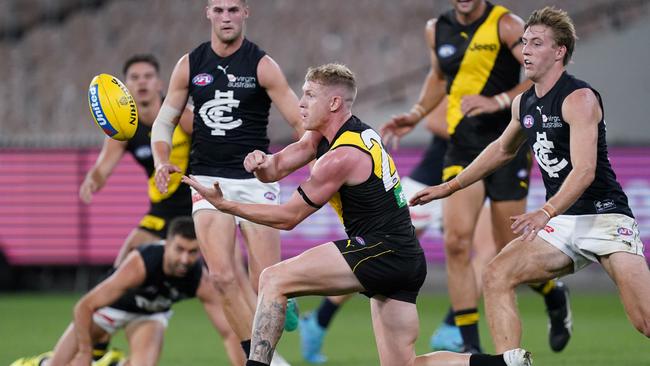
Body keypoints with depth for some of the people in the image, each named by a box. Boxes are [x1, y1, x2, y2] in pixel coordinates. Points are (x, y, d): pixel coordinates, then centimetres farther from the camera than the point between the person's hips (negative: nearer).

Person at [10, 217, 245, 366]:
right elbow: (83, 307, -36)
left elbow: (229, 332, -27)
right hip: (112, 303, -2)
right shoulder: (139, 265, -42)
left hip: (152, 312, 2)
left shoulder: (200, 281, -32)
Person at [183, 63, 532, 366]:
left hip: (381, 249, -10)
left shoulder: (342, 157, -15)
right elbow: (277, 168, 13)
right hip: (405, 259, 10)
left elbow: (288, 217, -10)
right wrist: (261, 162, -11)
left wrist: (224, 204, -8)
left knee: (274, 279, -11)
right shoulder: (324, 135, 12)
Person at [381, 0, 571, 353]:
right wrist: (416, 114, 15)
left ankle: (555, 296, 35)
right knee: (456, 241, -13)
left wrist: (499, 101, -27)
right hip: (461, 148, 4)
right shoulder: (437, 29, 9)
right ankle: (471, 347, -9)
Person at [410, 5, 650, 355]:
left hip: (604, 215, -7)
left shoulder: (580, 98, -14)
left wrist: (545, 213, -40)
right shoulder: (523, 104, 10)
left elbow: (585, 170, -26)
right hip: (563, 223, 7)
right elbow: (502, 150, 30)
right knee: (496, 276, -10)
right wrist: (450, 187, 31)